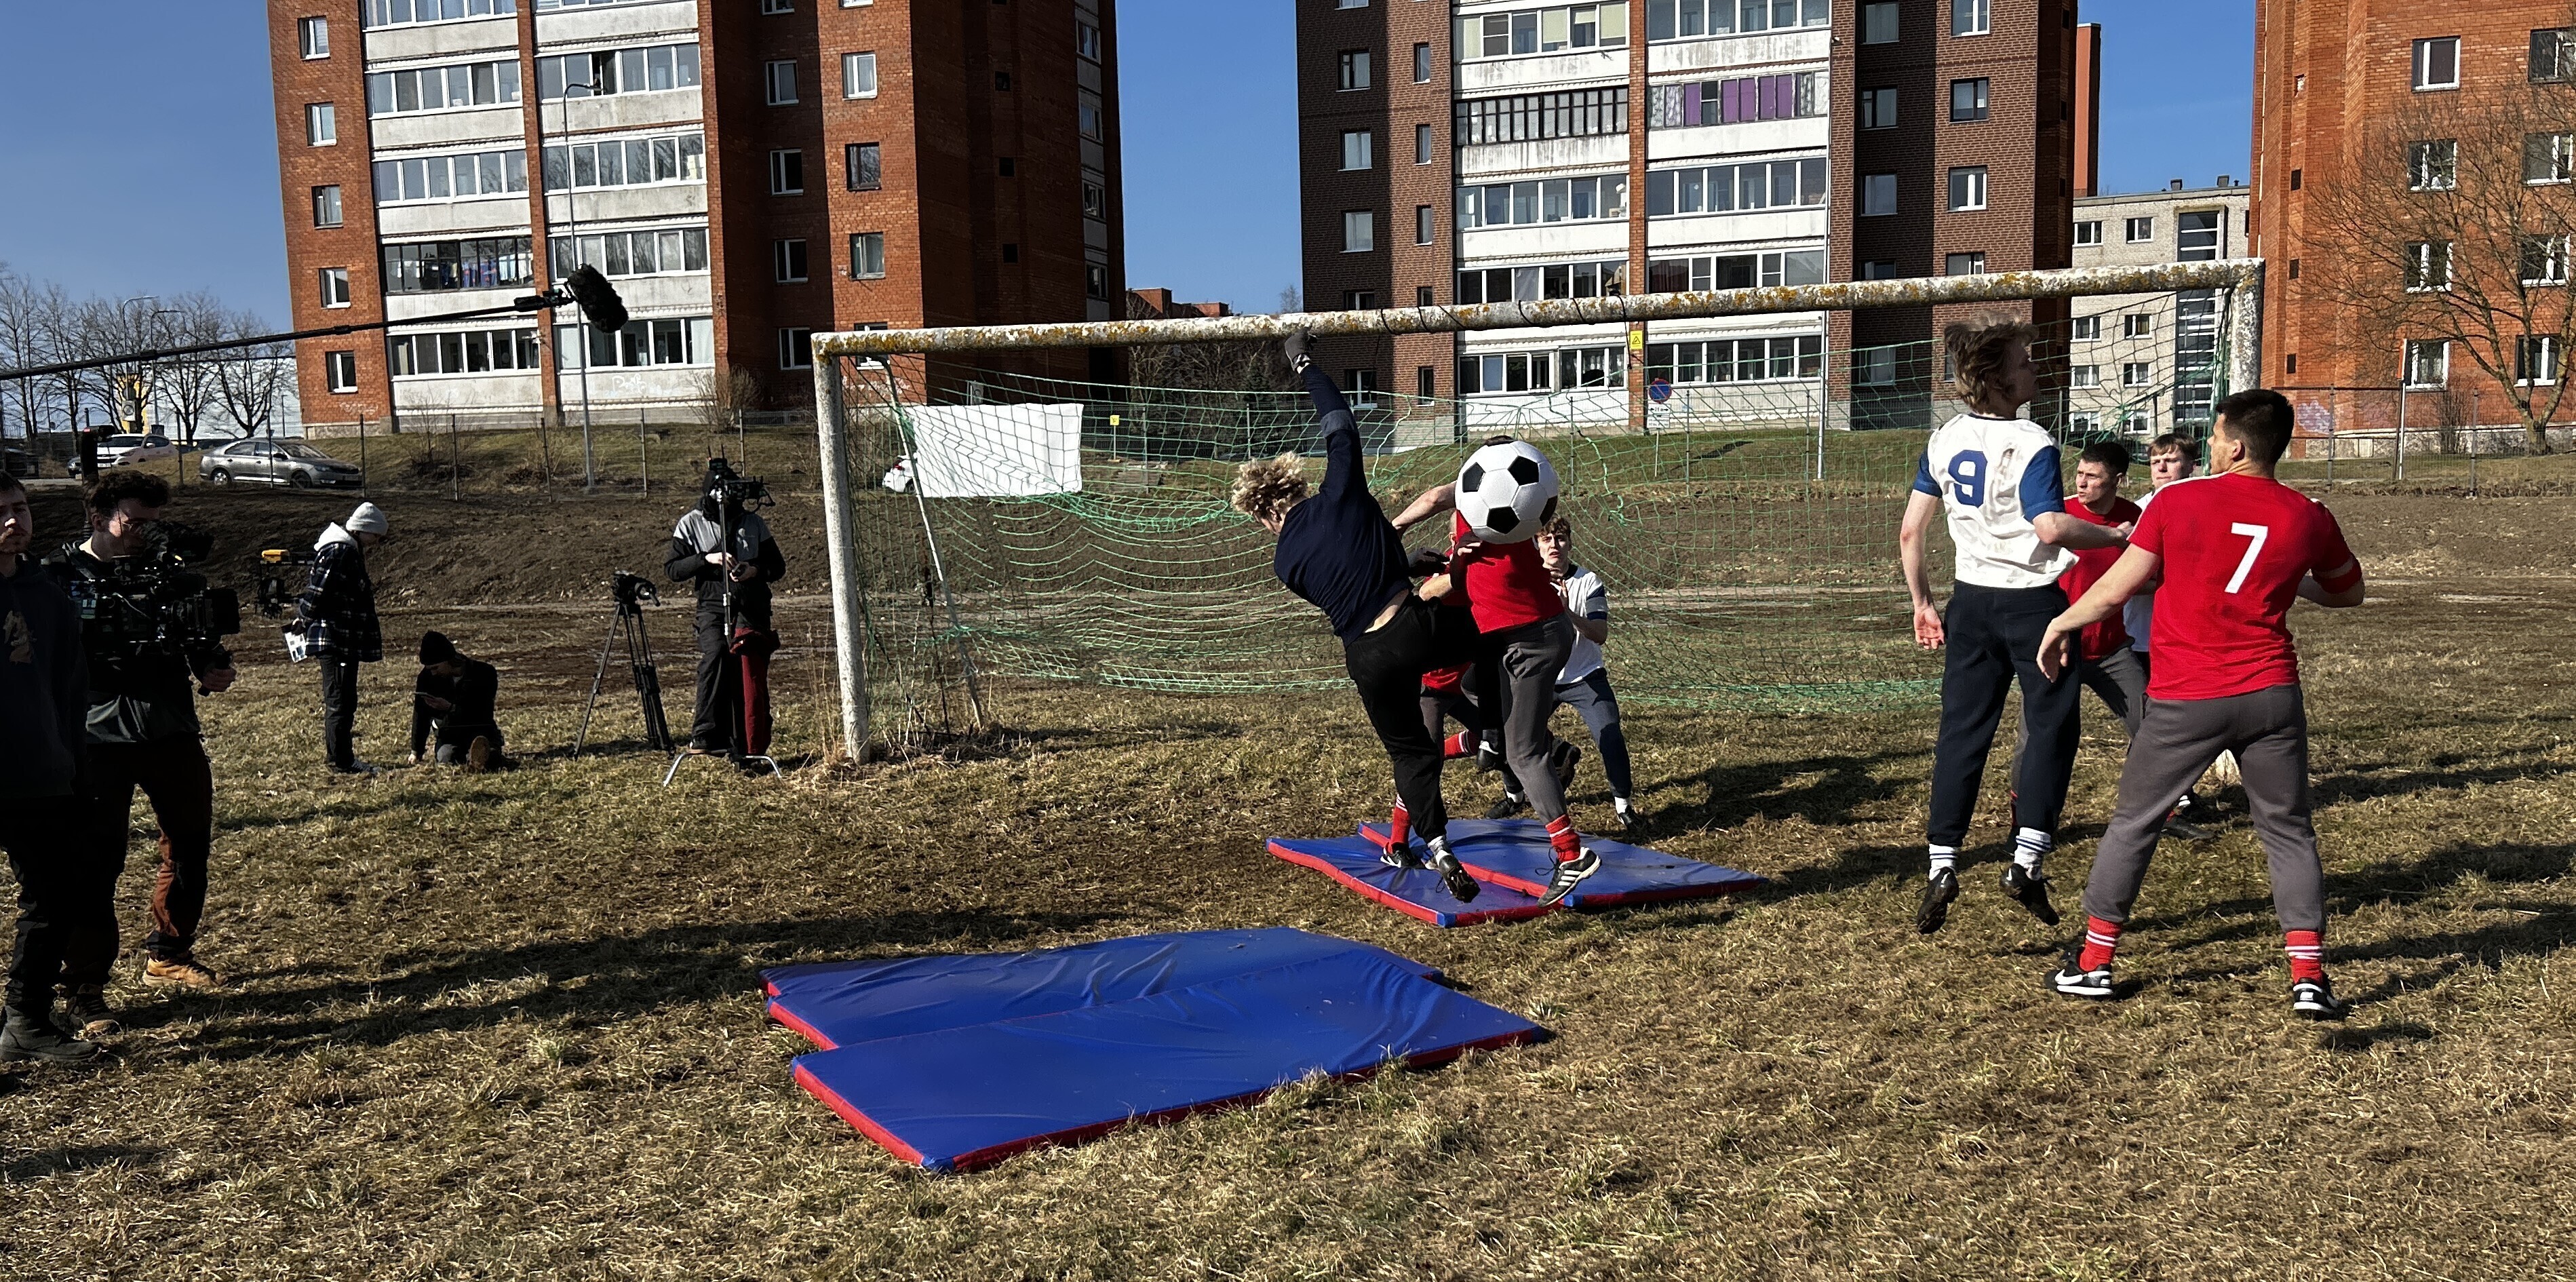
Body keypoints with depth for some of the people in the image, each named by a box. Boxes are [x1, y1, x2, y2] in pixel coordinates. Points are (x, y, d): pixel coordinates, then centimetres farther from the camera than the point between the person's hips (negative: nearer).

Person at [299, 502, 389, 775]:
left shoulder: (348, 551, 17)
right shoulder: (340, 552, -17)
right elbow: (318, 592, -21)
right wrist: (305, 617, -5)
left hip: (344, 641, 11)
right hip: (336, 640, -11)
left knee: (341, 701, 16)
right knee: (340, 701, -5)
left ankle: (341, 758, 24)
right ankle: (341, 762, -1)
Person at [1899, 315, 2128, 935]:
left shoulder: (1944, 441, 4)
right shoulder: (2031, 443, -15)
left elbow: (1910, 533, 5)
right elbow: (2051, 528, -29)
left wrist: (1922, 603, 15)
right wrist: (2118, 535, -15)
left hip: (1971, 602, 5)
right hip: (2032, 603, -5)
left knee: (1962, 733, 7)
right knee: (2052, 726, 8)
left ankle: (1942, 865, 3)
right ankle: (2027, 859, 1)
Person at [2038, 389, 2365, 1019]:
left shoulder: (2179, 501, -6)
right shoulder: (2308, 518, 2)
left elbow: (2115, 590, -2)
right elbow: (2348, 593, 19)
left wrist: (2061, 624, 14)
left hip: (2186, 699, -2)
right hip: (2271, 693, 2)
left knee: (2133, 824, 11)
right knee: (2290, 832, 13)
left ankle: (2093, 962, 16)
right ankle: (2308, 976, 8)